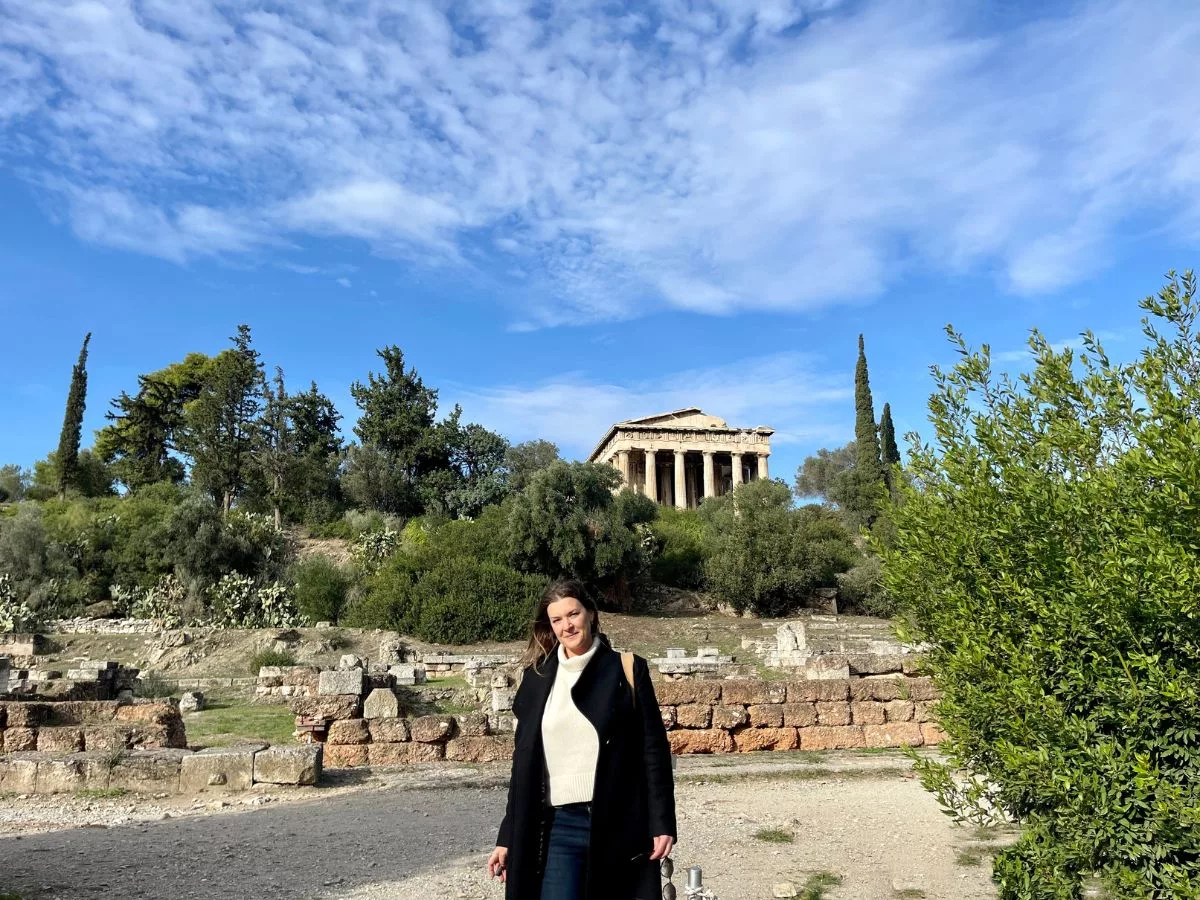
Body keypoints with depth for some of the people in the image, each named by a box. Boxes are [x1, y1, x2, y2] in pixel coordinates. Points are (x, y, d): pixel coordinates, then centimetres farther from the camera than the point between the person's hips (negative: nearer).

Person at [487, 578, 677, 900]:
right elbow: (523, 762, 9)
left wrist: (661, 823, -7)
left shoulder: (627, 670, -2)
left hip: (618, 823, -2)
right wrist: (508, 837, 9)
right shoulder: (537, 677, 6)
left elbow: (653, 749, -2)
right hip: (560, 826, 2)